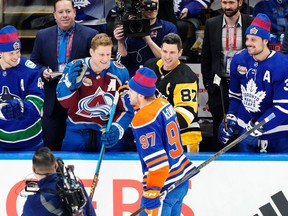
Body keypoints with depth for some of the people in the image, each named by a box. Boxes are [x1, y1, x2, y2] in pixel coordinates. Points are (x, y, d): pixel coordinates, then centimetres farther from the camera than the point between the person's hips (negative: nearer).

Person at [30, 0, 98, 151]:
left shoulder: (90, 35, 0)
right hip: (52, 101, 2)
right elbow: (34, 63, 13)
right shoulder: (43, 36, 9)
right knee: (51, 145, 5)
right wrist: (43, 71, -7)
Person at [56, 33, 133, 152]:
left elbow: (127, 109, -6)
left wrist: (116, 129, -22)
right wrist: (71, 82, -27)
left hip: (107, 133, 0)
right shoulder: (74, 68, -11)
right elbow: (65, 103, -9)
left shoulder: (121, 73, -10)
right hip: (77, 130, 0)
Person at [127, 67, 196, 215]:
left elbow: (157, 163, -26)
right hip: (181, 180, 9)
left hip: (164, 187, -9)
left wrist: (151, 194, -25)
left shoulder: (144, 121, -21)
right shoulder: (164, 104, 2)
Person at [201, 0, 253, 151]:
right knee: (219, 125, 7)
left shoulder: (252, 24, -4)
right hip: (219, 84, 1)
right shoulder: (211, 24, 1)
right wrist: (207, 83, 4)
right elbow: (205, 56, 7)